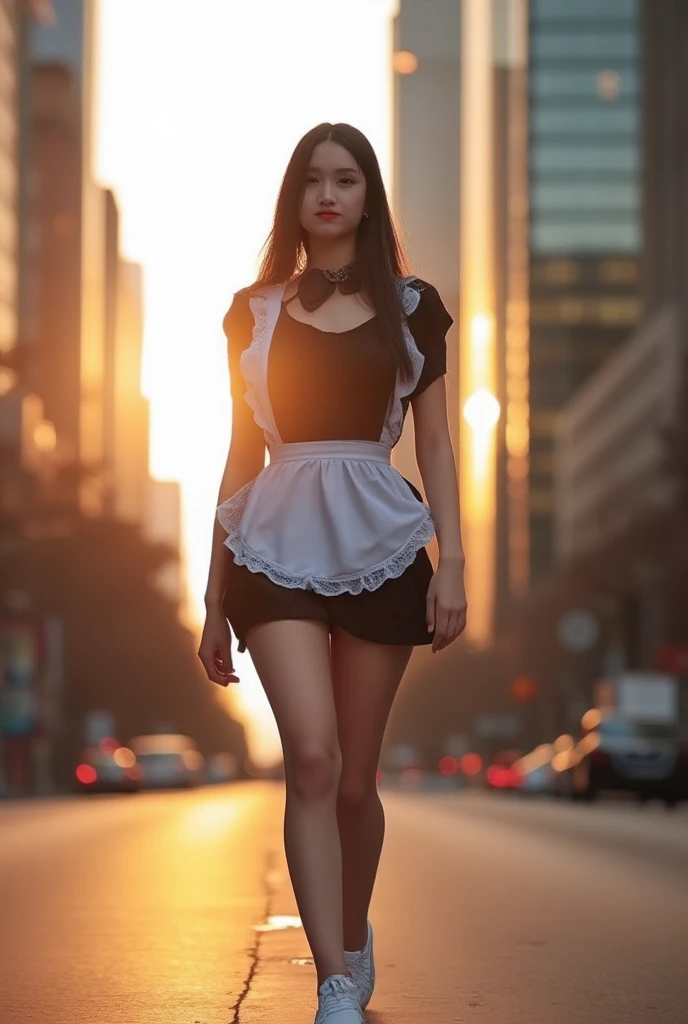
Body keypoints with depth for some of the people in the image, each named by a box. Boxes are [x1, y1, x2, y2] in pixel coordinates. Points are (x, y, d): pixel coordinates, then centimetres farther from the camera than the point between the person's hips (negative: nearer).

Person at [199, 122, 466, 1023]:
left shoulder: (409, 307, 9)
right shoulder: (257, 312, 10)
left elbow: (434, 444, 8)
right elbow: (243, 453, 13)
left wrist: (452, 561, -4)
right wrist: (214, 600, 13)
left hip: (379, 544, 1)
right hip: (278, 544, 0)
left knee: (354, 778, 6)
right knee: (312, 756, -18)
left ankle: (354, 935, 33)